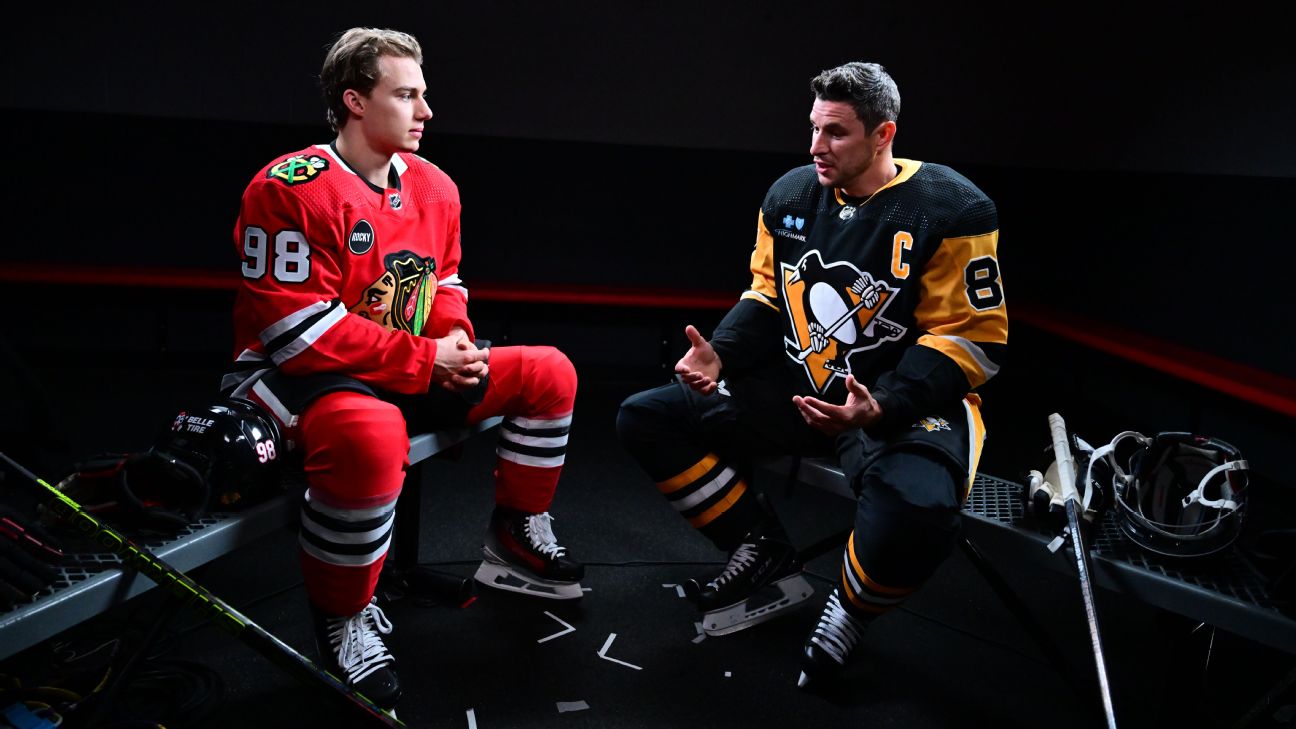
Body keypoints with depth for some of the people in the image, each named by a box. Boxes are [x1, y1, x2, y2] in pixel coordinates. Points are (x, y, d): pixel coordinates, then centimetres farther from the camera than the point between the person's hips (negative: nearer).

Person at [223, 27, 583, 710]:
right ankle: (340, 617, -16)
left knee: (549, 374, 5)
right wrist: (426, 359, -22)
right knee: (371, 434, -43)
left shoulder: (433, 187, 6)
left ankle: (516, 540, 19)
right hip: (291, 376, -8)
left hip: (410, 374, 8)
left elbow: (445, 284, 16)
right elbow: (297, 332, -23)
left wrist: (456, 343, -7)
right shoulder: (292, 189, -18)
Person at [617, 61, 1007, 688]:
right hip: (798, 388, 6)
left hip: (905, 401, -5)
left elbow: (972, 340, -15)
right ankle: (768, 562, 6)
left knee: (917, 511, -40)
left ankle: (848, 613, -2)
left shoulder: (951, 210, -14)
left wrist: (881, 407, -30)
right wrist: (720, 354, -9)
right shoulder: (790, 196, 3)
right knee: (646, 418, -3)